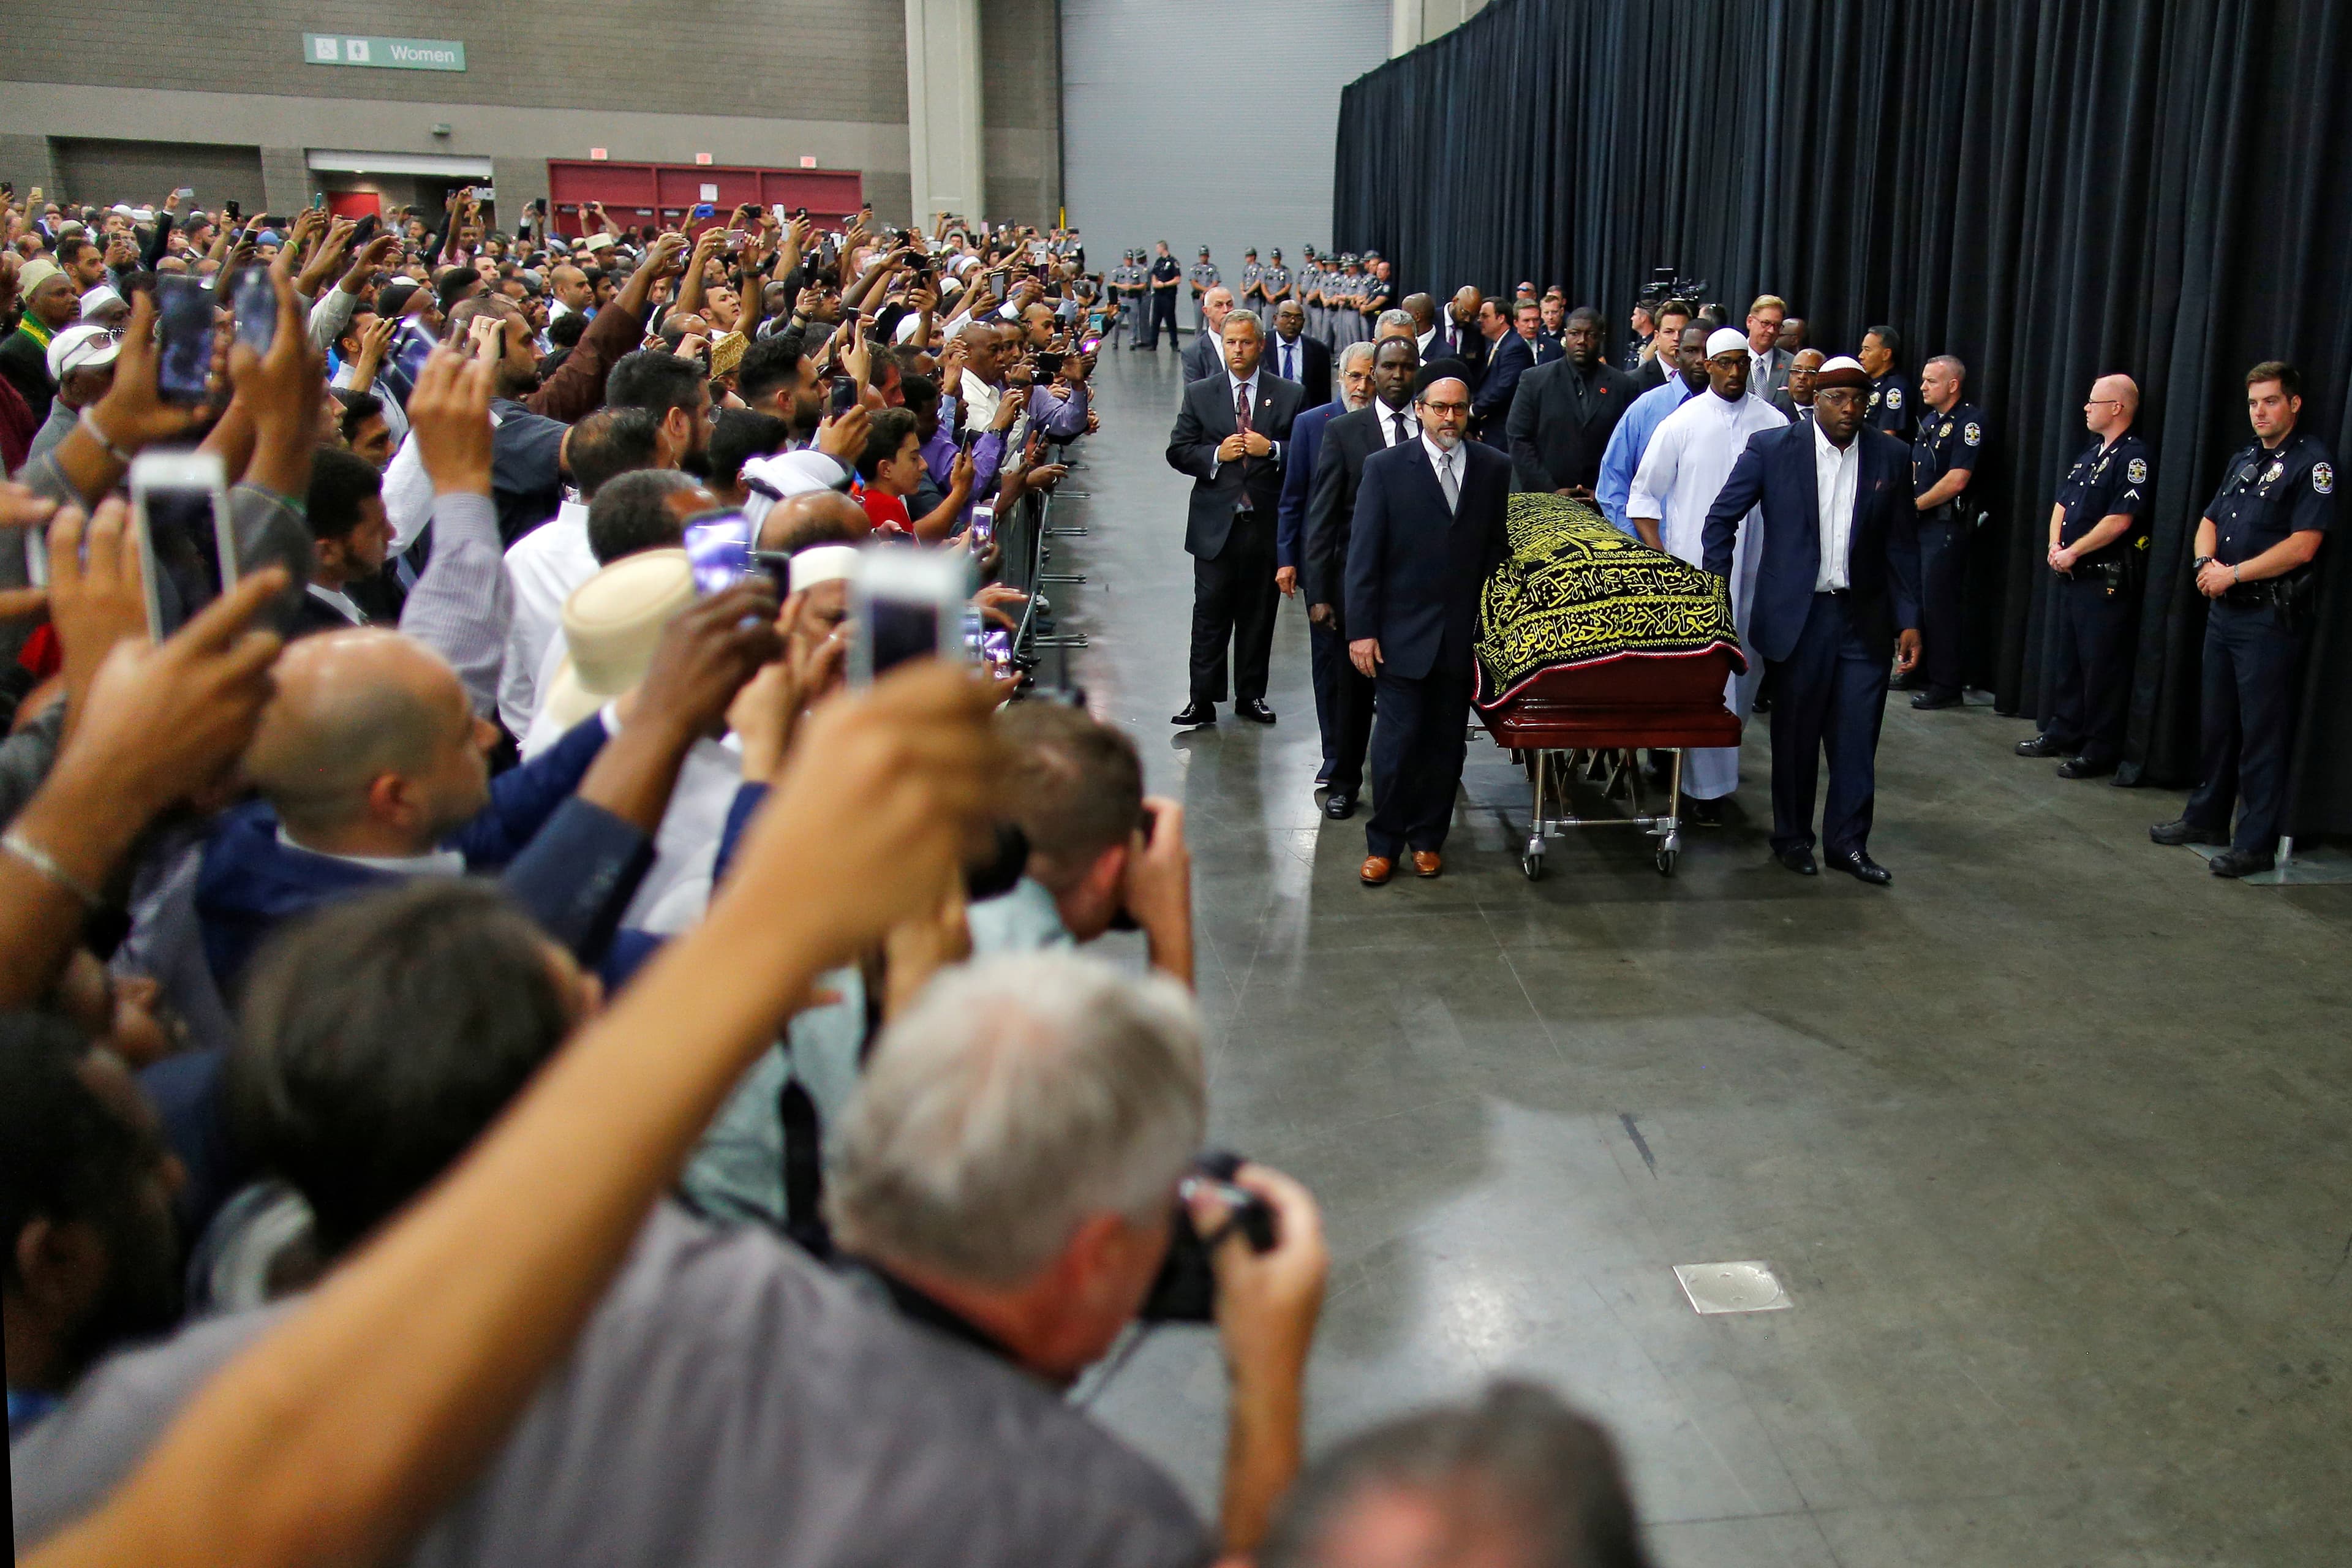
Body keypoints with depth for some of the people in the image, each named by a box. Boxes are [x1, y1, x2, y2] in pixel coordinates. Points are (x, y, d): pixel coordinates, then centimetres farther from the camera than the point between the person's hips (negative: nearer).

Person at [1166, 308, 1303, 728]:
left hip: (1267, 522, 1)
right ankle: (1203, 698, 7)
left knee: (1259, 613, 8)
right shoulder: (1199, 394, 5)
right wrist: (1217, 454, -13)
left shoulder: (1289, 395, 5)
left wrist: (1272, 450, -14)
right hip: (1216, 523, 0)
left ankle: (1251, 694, 19)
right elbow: (1177, 451, 3)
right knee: (1210, 612, 1)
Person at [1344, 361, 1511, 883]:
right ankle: (1383, 843, 12)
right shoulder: (1385, 468, -3)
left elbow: (1498, 544, 11)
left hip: (1465, 630, 3)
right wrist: (1361, 629, -8)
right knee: (1399, 738, -2)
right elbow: (1363, 555, -4)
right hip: (1404, 630, -2)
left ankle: (1428, 839, 23)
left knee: (1446, 741, 9)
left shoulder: (1494, 468, 5)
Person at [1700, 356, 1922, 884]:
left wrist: (1908, 619, 2)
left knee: (1858, 736, 3)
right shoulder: (1771, 448, -4)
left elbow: (1901, 544, 6)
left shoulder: (1890, 455, 3)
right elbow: (1721, 519, 1)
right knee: (1795, 735, 9)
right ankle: (1792, 837, 24)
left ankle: (1848, 841, 15)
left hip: (1864, 618, 2)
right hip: (1797, 616, -2)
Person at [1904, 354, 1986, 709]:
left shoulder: (1969, 421, -14)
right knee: (1917, 598, 14)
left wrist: (1916, 505, -11)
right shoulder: (1929, 420, 14)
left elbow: (1957, 480, -21)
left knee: (1938, 603, -5)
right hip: (1920, 522, 9)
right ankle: (1920, 670, 26)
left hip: (1947, 526, -9)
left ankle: (1946, 685, 3)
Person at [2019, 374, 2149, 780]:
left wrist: (2073, 552, -15)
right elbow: (2062, 503, 17)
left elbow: (2119, 520, -21)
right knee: (2067, 658, 16)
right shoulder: (2091, 452, 16)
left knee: (2102, 666, -3)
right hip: (2069, 575, 9)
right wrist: (2055, 545, 0)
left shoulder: (2132, 457, -13)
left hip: (2105, 579, -9)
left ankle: (2101, 752, 3)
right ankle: (2063, 734, 27)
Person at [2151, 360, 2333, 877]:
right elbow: (2209, 520, 16)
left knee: (2263, 731, -3)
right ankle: (2206, 818, 27)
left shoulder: (2311, 462, -10)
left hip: (2272, 616, -8)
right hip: (2224, 609, 8)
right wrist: (2206, 563, -5)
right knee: (2215, 721, 16)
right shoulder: (2243, 460, 15)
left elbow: (2302, 546, -18)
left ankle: (2257, 843, 2)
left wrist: (2233, 574, -16)